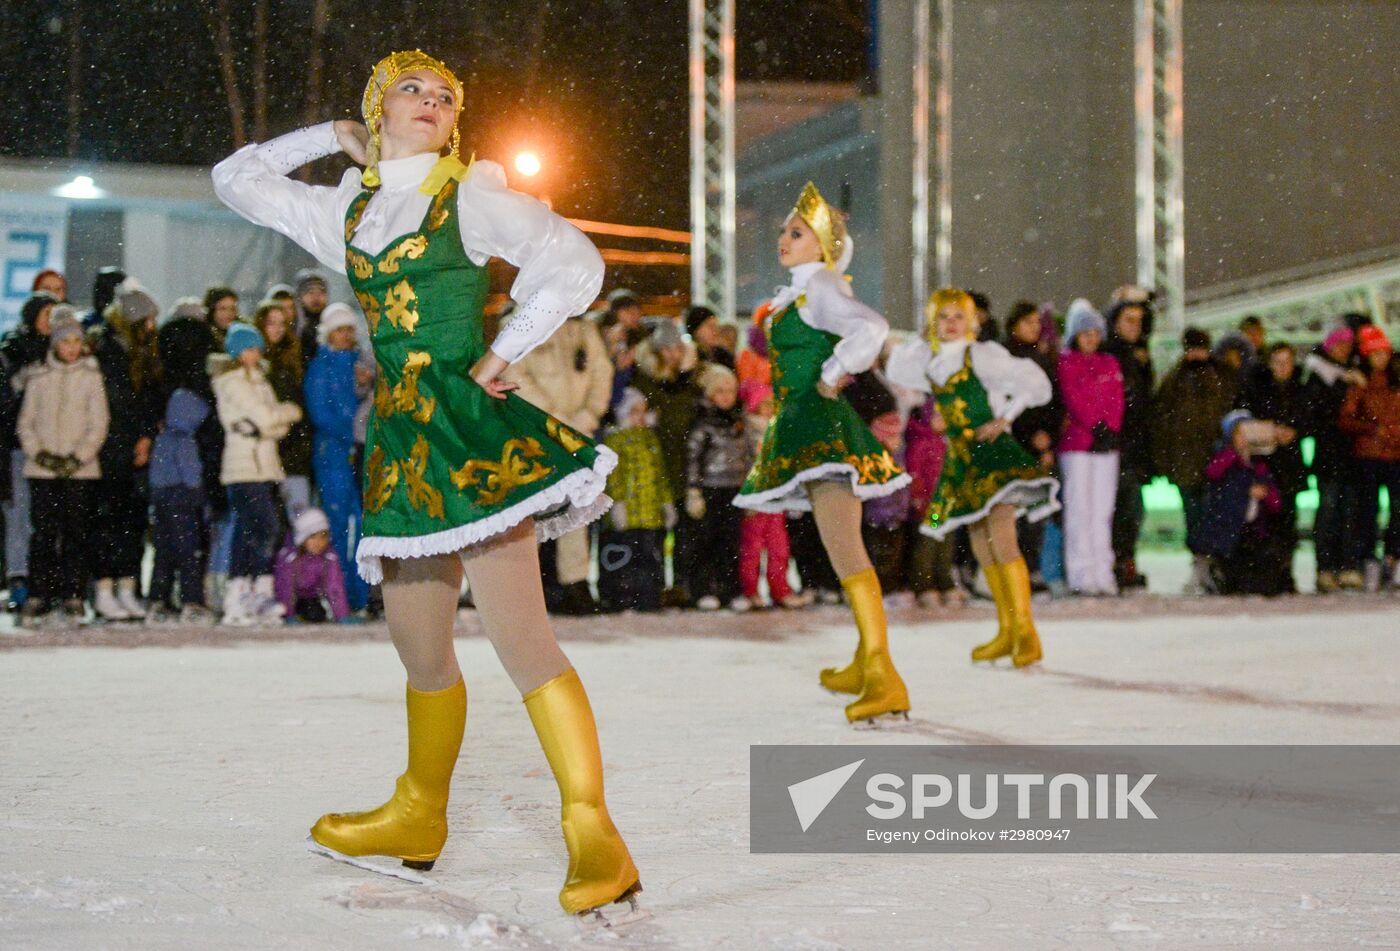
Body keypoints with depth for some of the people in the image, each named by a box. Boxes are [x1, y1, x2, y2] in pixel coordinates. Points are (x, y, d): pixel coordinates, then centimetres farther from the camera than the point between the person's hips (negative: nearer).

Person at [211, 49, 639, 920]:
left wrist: (501, 356, -7)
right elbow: (237, 178, 29)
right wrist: (334, 137, 22)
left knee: (520, 635, -16)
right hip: (399, 440, 6)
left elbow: (577, 266, -8)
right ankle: (419, 815, 32)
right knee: (420, 647, 15)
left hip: (469, 426, -6)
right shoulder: (347, 211, 18)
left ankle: (593, 834, -19)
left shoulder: (470, 194, 2)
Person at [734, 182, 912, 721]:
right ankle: (866, 662, 31)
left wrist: (832, 376, -16)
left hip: (821, 424, -11)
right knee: (844, 549, 19)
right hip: (803, 427, 11)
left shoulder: (820, 287, -10)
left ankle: (884, 678, -25)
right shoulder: (798, 292, 17)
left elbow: (871, 328, -28)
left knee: (843, 548, -19)